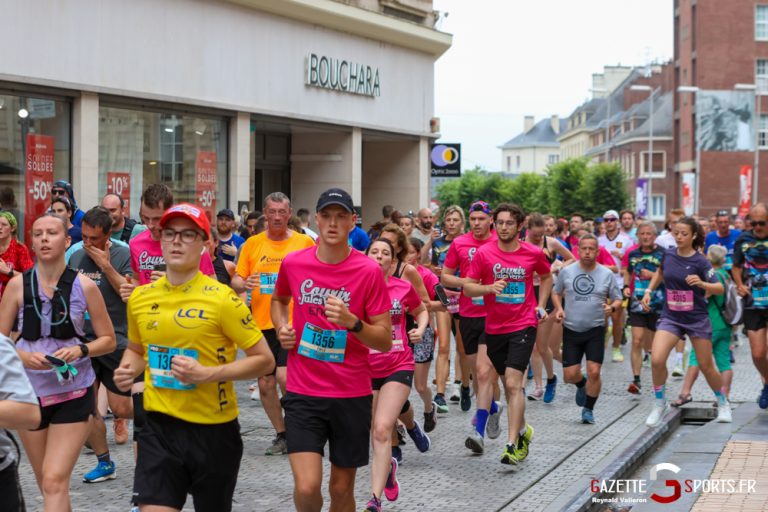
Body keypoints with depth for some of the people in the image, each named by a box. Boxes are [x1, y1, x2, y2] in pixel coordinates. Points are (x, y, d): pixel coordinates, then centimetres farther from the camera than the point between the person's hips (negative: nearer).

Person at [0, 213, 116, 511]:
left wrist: (80, 350, -15)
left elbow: (109, 340, 3)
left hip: (74, 392, -2)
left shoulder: (84, 287, -4)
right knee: (46, 483, 14)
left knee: (55, 481, -13)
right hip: (30, 391, 2)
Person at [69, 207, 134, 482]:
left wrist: (105, 265, -20)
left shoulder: (122, 255, -7)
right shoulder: (76, 257, 8)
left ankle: (124, 417, 34)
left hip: (116, 342, -4)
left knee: (120, 408, -3)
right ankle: (104, 463, 13)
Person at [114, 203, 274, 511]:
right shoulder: (140, 298, 3)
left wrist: (207, 374, -21)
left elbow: (265, 360, -9)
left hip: (213, 430, -3)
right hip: (159, 428, 3)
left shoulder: (222, 299, -12)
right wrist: (128, 371, -1)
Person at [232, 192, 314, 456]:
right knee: (265, 384, 7)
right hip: (261, 323, 3)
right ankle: (282, 435, 23)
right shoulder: (252, 244, 6)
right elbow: (236, 280, 6)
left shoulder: (305, 243, 1)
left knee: (284, 377, -18)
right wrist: (243, 284, -16)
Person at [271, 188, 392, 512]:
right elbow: (279, 300, 23)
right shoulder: (293, 263, -1)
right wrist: (281, 327, 3)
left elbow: (385, 341, -5)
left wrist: (352, 323, -23)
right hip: (302, 393, 1)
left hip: (352, 395, 0)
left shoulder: (369, 271, -7)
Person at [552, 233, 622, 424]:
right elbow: (556, 292, 15)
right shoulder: (567, 272, 1)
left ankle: (588, 409, 9)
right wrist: (559, 308, -3)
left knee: (594, 372, -11)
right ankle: (582, 385, 35)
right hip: (571, 330, 1)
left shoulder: (606, 274, -1)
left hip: (595, 330, -1)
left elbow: (618, 299, 7)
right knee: (570, 375, -2)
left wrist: (612, 307, -16)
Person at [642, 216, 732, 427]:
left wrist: (702, 283, -35)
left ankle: (723, 404, 33)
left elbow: (719, 288, -18)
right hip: (671, 317, 3)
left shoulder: (700, 261, -13)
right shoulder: (668, 254, -1)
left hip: (696, 319, -3)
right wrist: (649, 291, 13)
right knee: (656, 360, -16)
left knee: (706, 366, 8)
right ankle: (659, 404, 3)